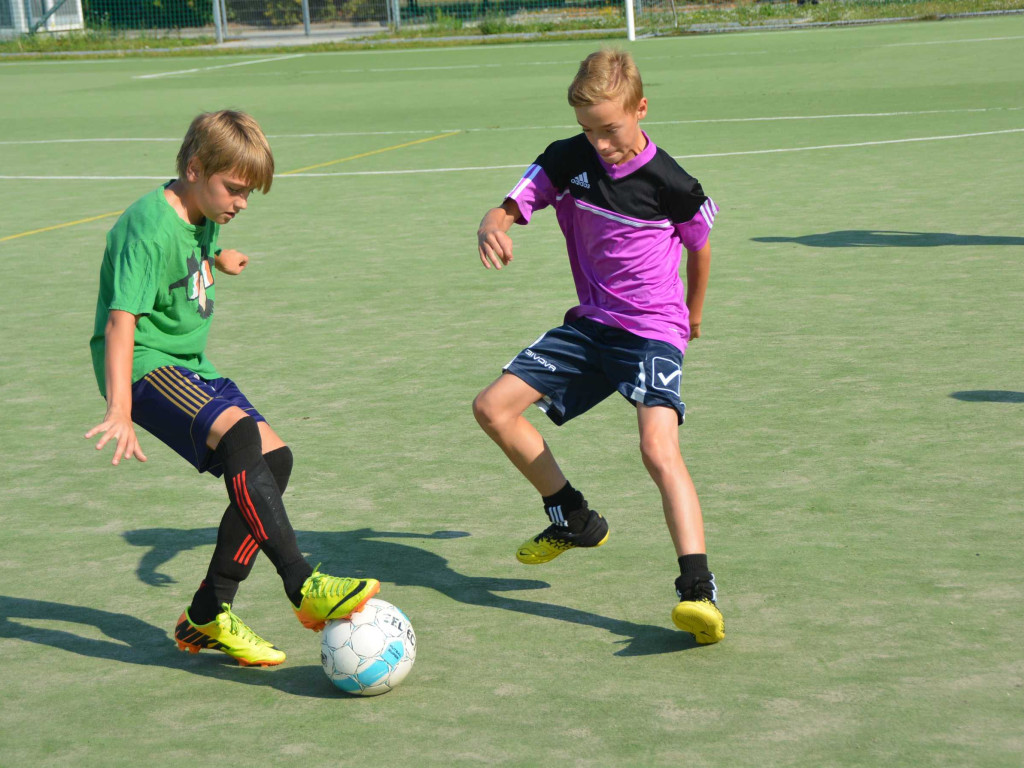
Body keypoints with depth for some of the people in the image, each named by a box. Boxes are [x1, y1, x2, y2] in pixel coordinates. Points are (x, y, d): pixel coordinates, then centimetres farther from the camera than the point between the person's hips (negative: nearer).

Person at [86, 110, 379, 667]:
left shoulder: (203, 216, 9)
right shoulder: (150, 229, -20)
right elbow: (121, 319, -29)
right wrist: (119, 412, -38)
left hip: (190, 366, 10)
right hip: (146, 366, -10)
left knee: (272, 458, -2)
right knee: (238, 431, -32)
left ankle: (208, 617, 5)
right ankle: (303, 586, -36)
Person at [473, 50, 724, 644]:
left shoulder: (670, 183, -13)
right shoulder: (568, 159, -3)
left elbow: (700, 249, 6)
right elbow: (508, 209, -8)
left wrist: (693, 315, 20)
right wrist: (492, 228, -34)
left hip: (652, 332, -6)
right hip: (590, 326, 6)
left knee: (659, 449, -28)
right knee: (493, 407, 0)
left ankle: (698, 590, -34)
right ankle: (574, 521, 16)